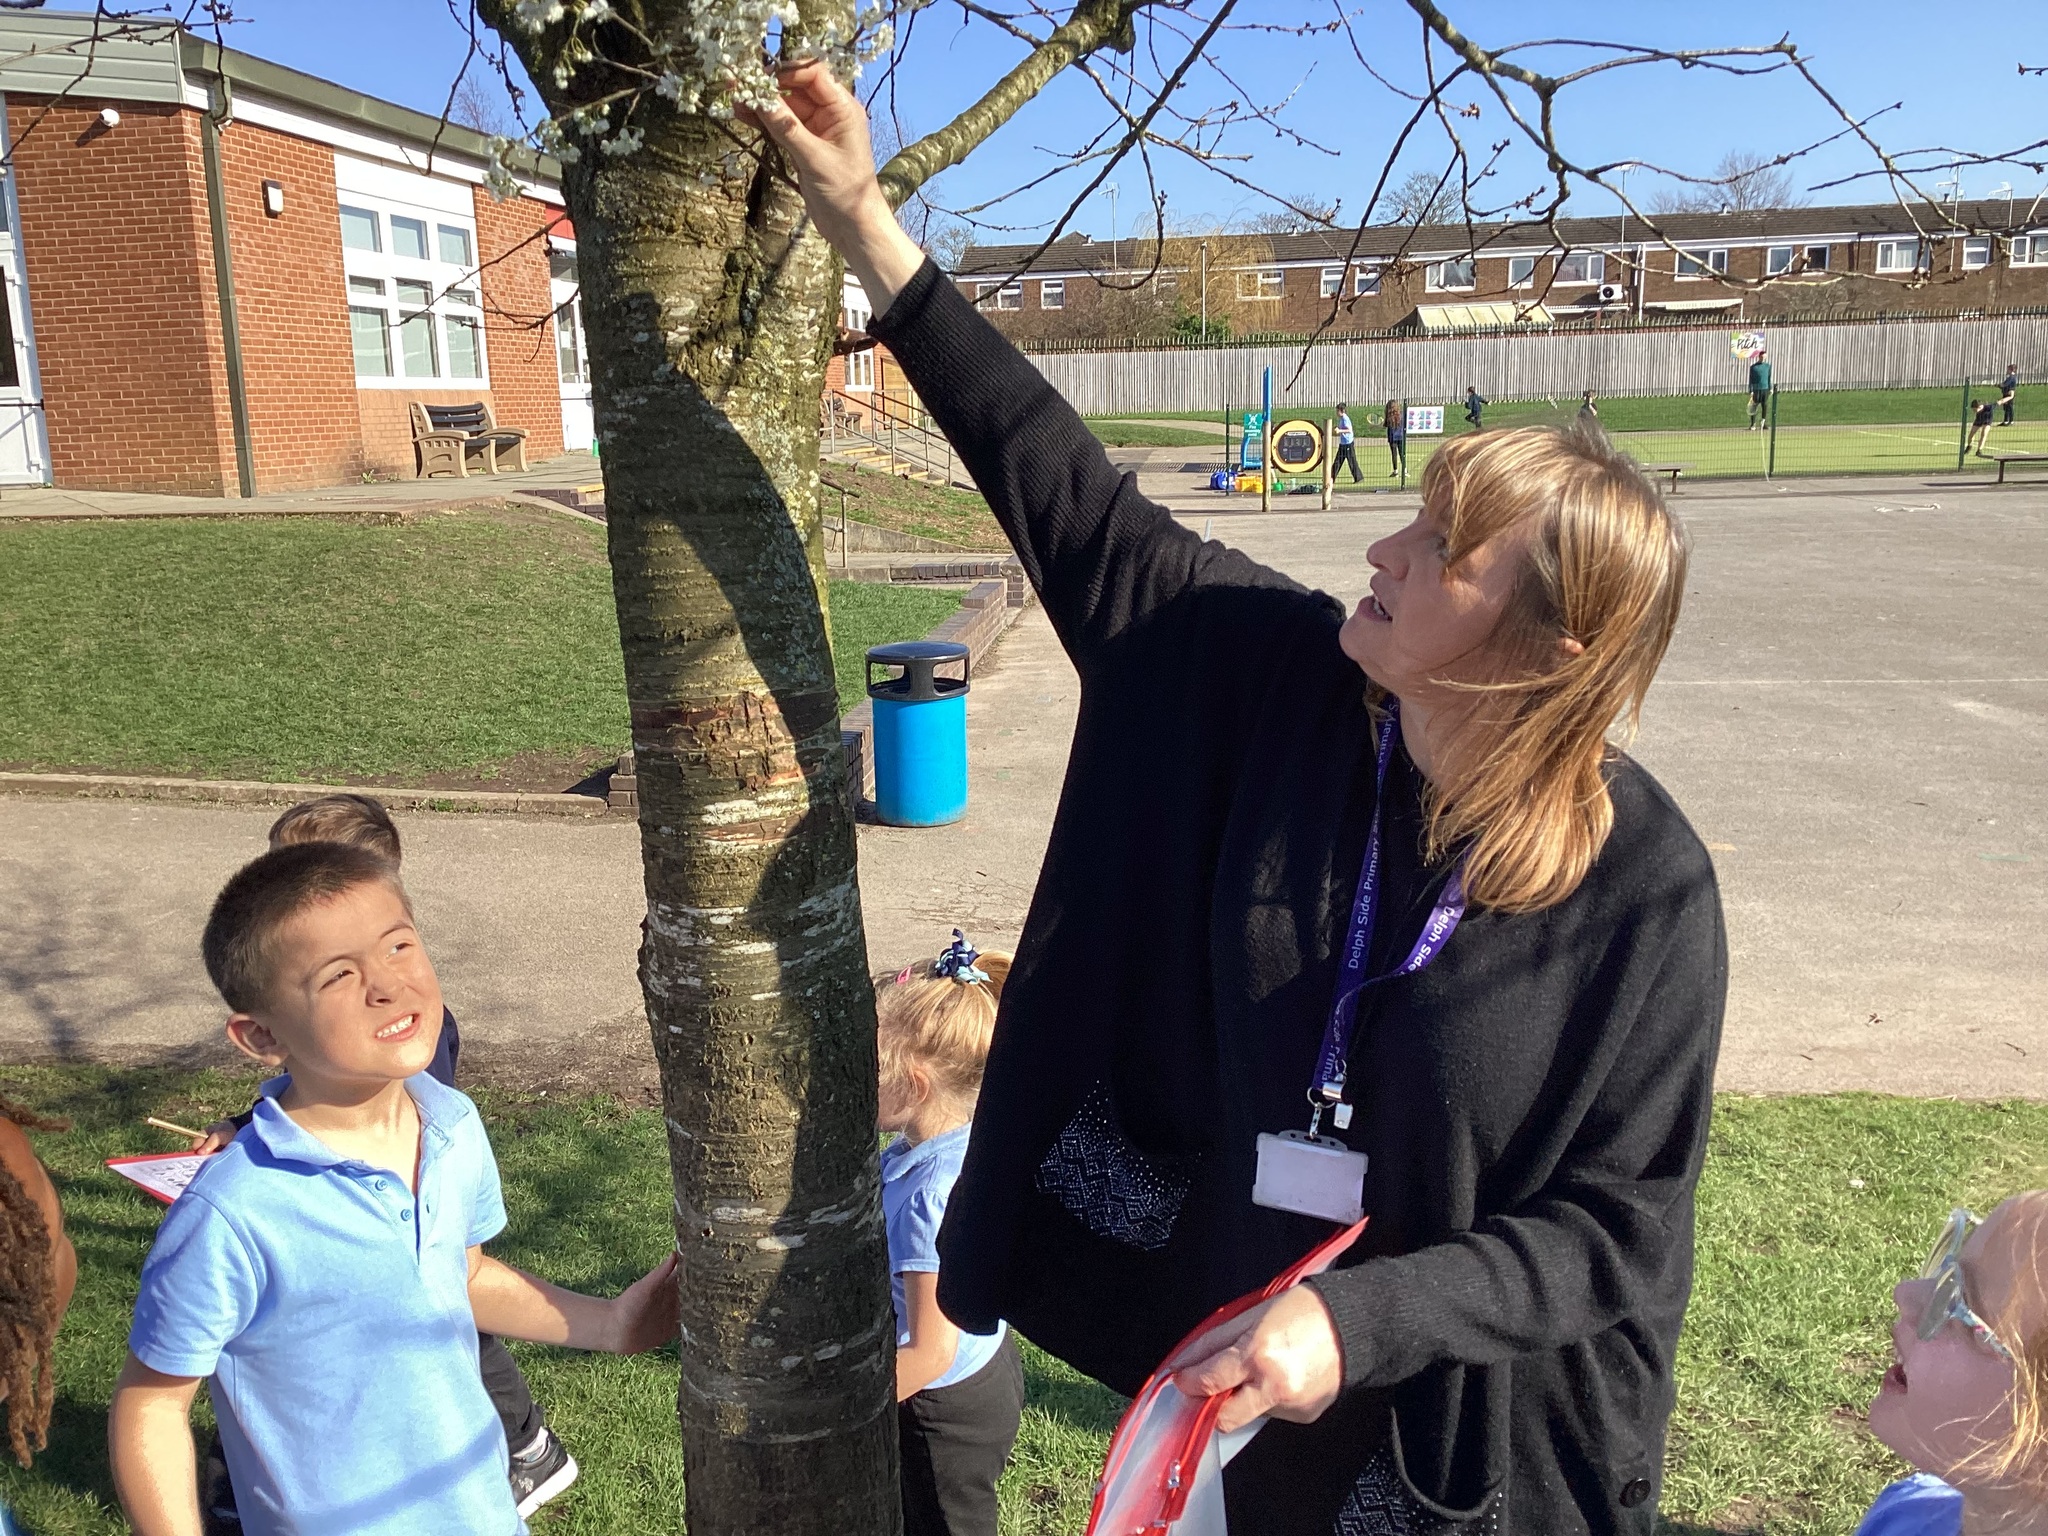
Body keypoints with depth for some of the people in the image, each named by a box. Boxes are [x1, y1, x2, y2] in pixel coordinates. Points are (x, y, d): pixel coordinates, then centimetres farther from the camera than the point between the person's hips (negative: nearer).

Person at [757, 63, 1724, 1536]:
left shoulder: (1644, 887, -24)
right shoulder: (1286, 679, -15)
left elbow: (1620, 1230, -16)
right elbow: (1075, 502, -13)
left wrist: (1359, 1324, -27)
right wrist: (866, 222, -13)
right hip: (1238, 1334, 4)